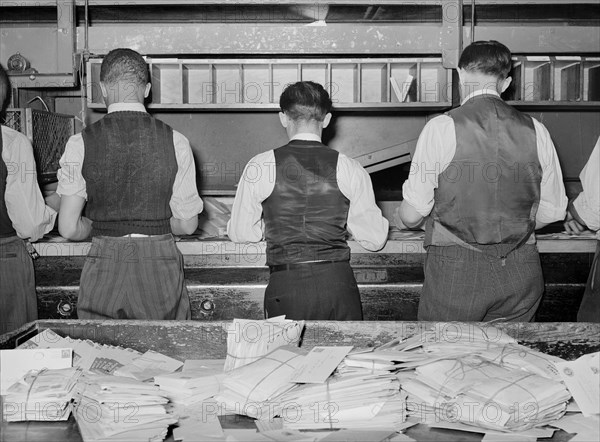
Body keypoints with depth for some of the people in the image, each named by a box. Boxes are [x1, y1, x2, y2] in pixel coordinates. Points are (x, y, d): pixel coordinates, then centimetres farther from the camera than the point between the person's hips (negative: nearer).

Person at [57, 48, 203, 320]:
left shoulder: (80, 144, -4)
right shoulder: (175, 142, -4)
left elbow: (69, 229, -3)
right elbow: (187, 224, 0)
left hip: (104, 268, 0)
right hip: (161, 265, 0)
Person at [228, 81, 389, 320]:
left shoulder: (260, 167, -3)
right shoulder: (350, 169, -1)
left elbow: (240, 233, 7)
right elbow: (374, 239, 5)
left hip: (286, 286, -1)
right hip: (338, 283, 1)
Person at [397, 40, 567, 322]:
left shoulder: (441, 128, -8)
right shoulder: (535, 131, 2)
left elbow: (412, 215, -7)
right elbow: (551, 212, 8)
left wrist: (401, 216, 16)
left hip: (455, 270, -4)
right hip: (520, 273, 4)